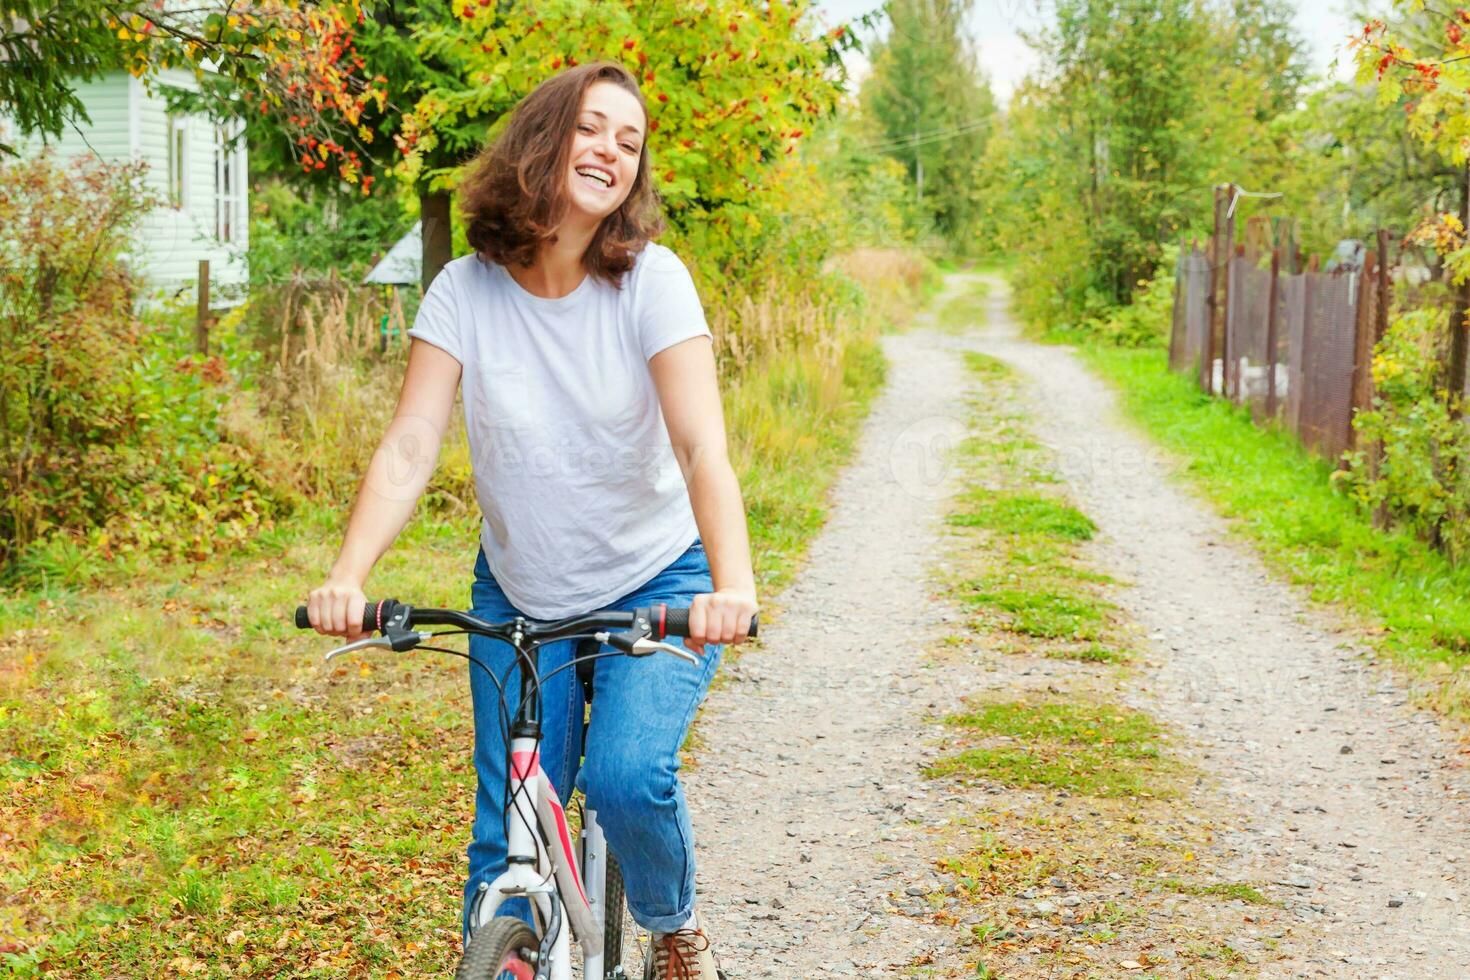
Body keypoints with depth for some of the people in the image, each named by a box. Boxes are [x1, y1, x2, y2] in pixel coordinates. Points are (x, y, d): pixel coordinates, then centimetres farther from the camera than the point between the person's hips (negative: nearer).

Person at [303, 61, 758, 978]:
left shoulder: (652, 280, -16)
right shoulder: (466, 291, -11)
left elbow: (703, 448, -26)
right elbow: (409, 449, -17)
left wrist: (733, 584, -42)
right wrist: (348, 576, -34)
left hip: (655, 586, -2)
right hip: (519, 599, 2)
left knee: (628, 773, -23)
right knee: (506, 841, 1)